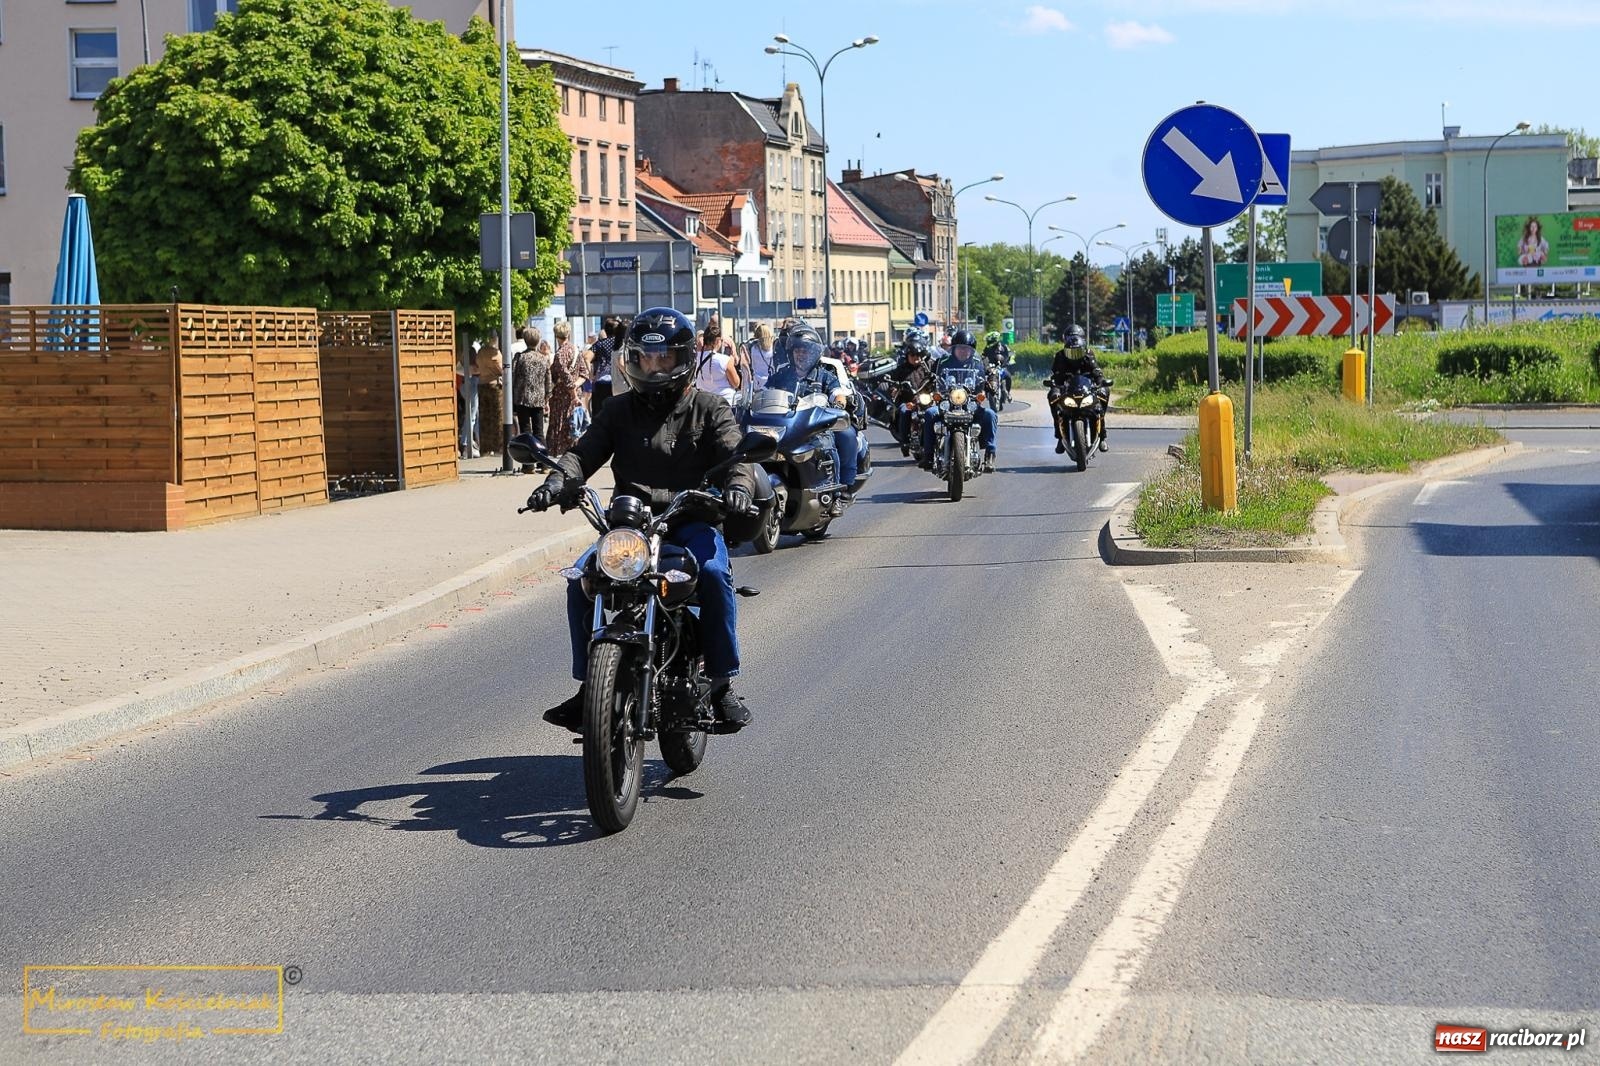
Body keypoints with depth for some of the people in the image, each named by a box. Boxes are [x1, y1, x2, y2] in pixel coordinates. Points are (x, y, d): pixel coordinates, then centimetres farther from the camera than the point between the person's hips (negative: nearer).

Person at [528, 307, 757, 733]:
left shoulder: (709, 409, 10)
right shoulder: (619, 410, 16)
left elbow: (735, 455, -4)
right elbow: (585, 451, 5)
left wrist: (738, 485, -28)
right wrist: (558, 481, -17)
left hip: (691, 522, -2)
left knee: (713, 572, -33)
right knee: (582, 578, -22)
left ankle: (722, 682, -21)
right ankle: (589, 684, -9)